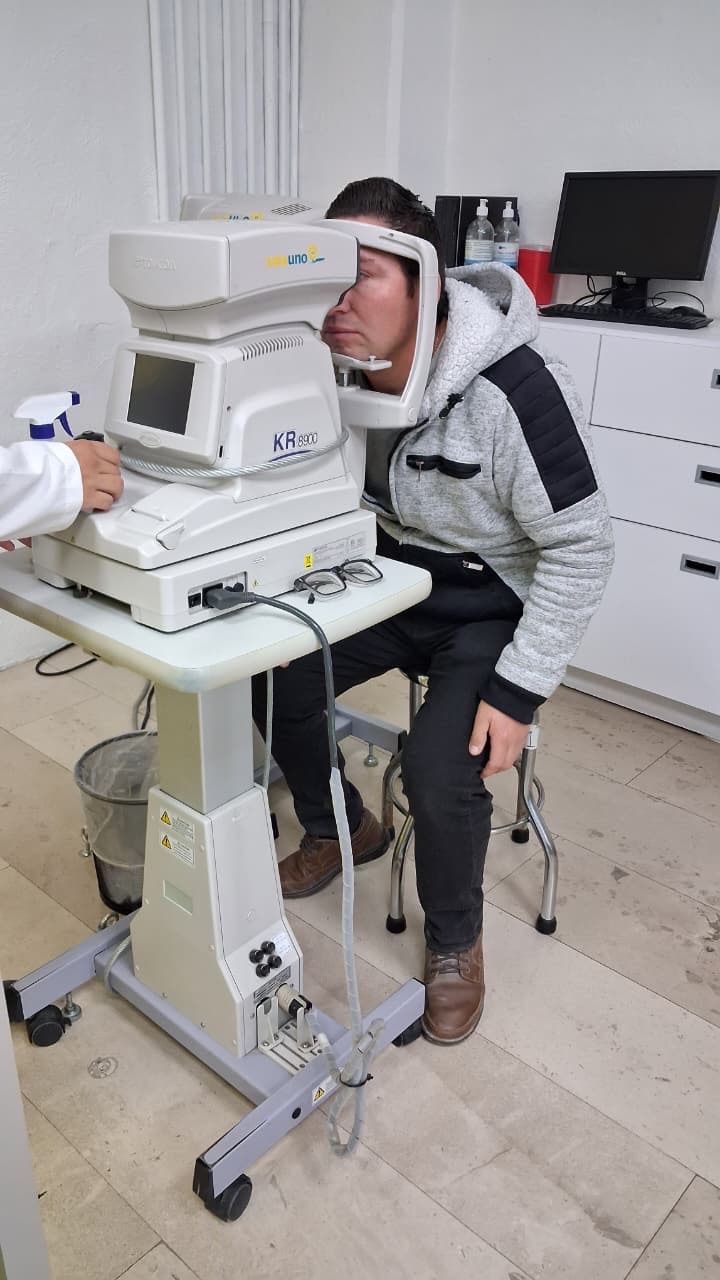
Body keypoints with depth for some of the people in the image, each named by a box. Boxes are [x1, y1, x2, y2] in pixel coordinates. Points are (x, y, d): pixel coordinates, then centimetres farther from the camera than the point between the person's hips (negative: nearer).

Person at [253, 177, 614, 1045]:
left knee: (439, 768, -25)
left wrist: (516, 691, -24)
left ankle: (454, 941, 9)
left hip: (495, 609, -6)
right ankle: (341, 828, 23)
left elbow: (581, 548, -22)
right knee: (275, 676, -8)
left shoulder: (512, 392, -28)